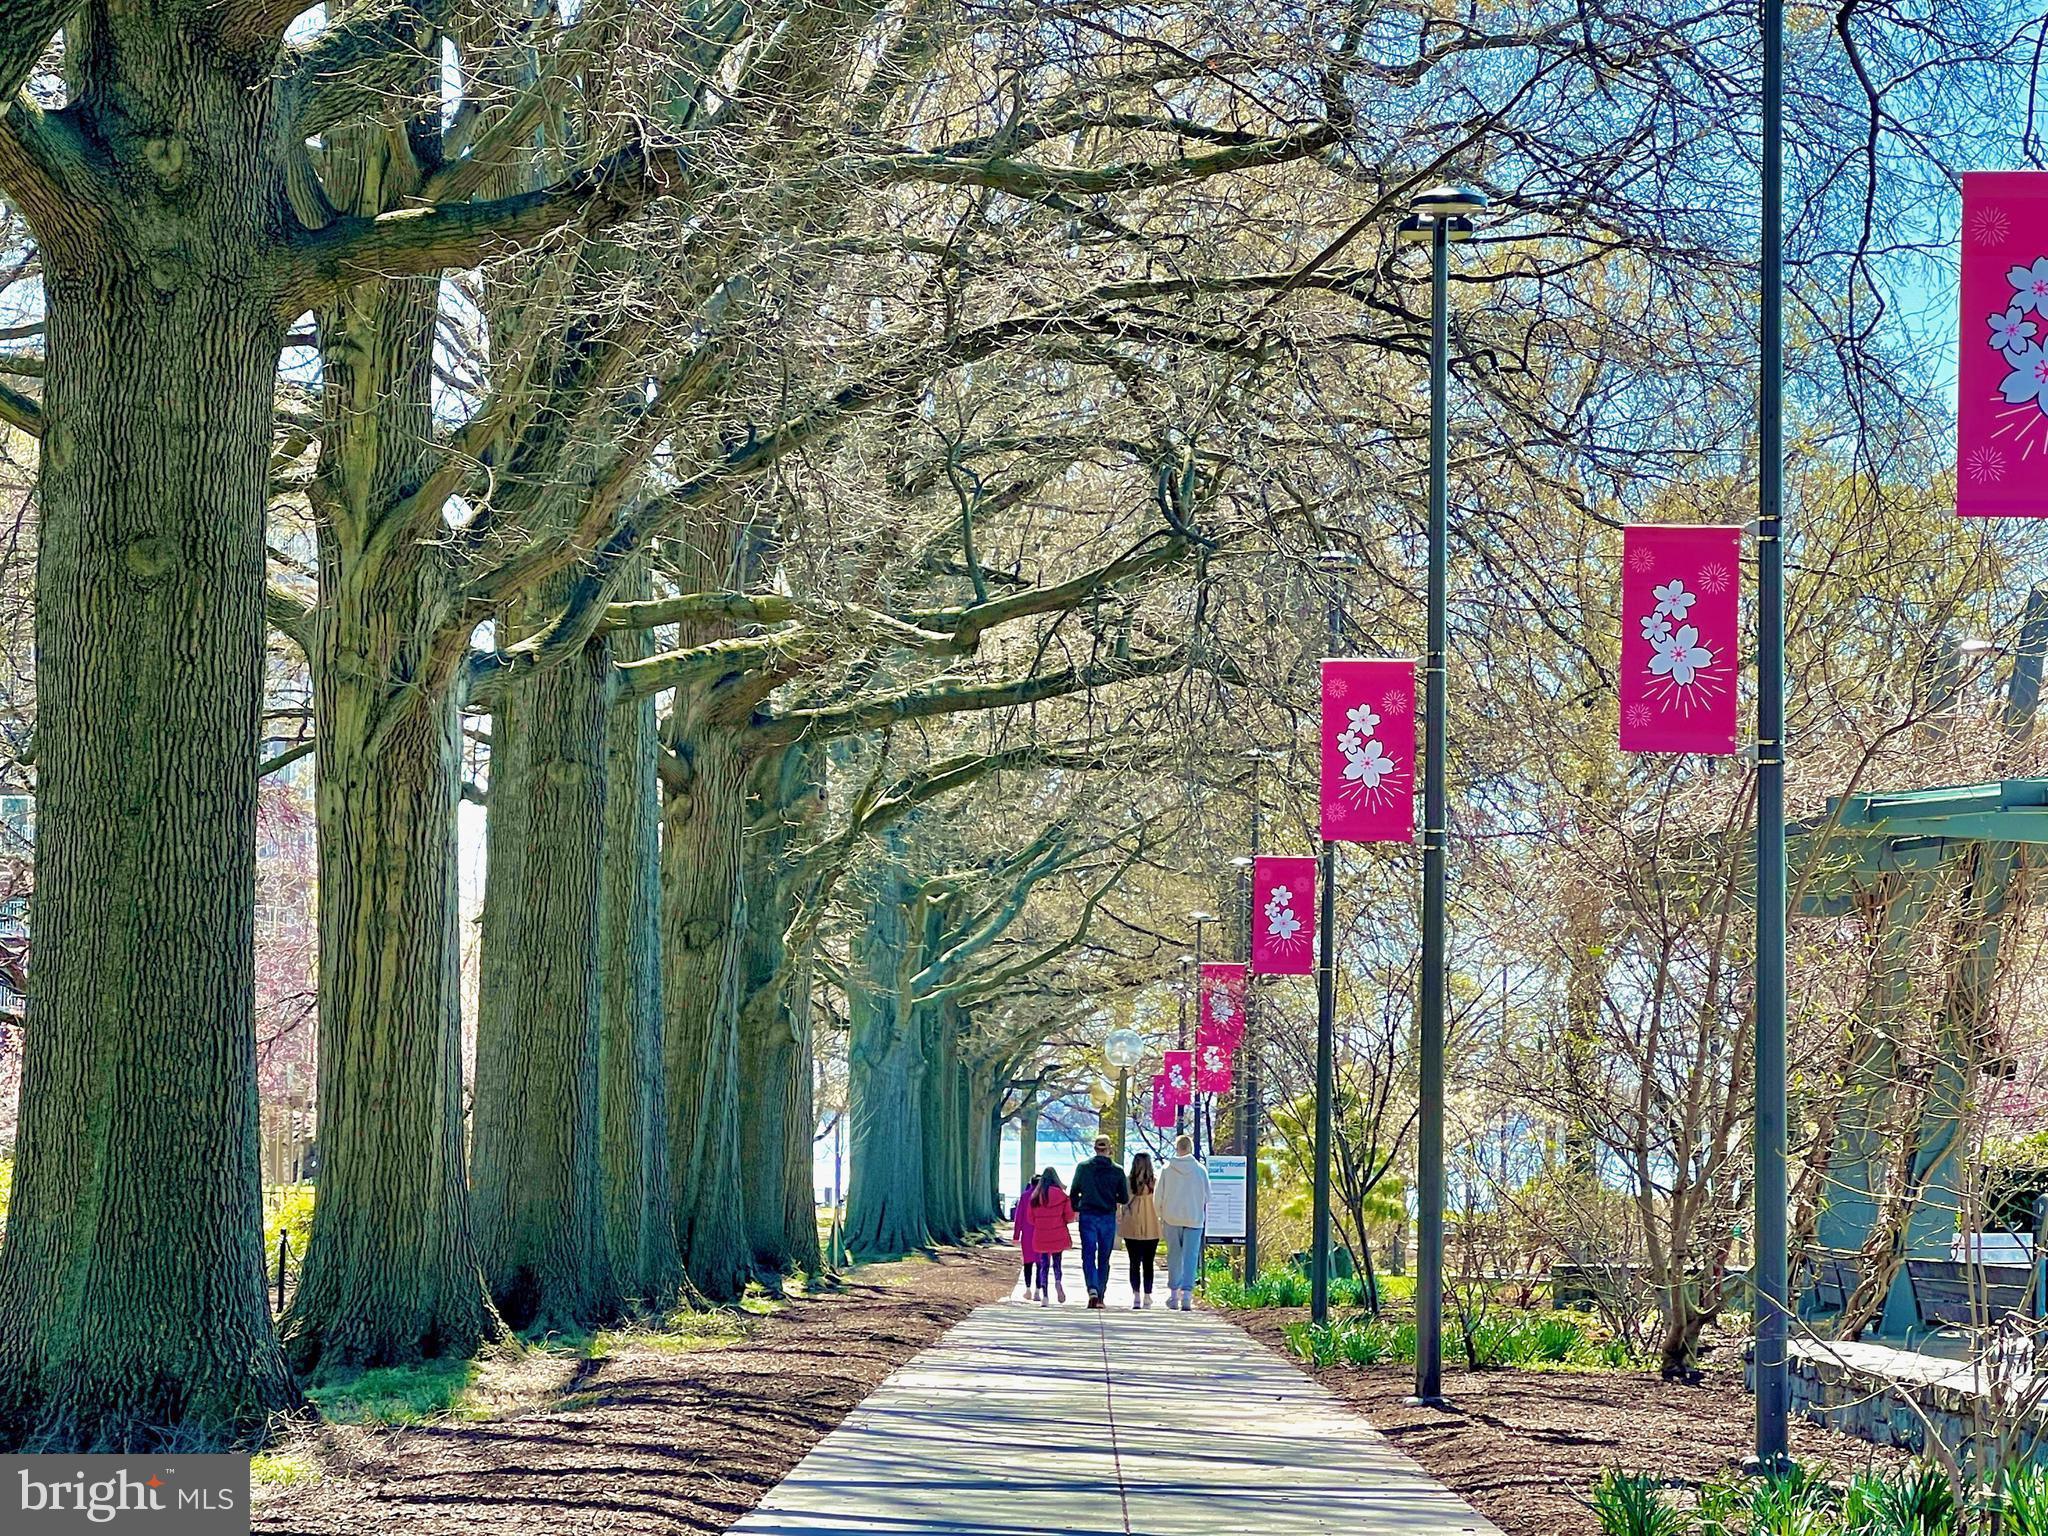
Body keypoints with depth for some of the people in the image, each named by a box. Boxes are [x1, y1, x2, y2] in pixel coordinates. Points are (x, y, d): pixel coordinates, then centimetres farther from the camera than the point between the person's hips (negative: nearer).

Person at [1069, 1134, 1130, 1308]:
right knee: (1104, 1258, 10)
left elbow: (1074, 1193, 4)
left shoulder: (1083, 1167, -1)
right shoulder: (1117, 1171, -2)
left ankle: (1092, 1290, -25)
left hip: (1087, 1217, -1)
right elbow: (1124, 1199, 1)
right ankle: (1100, 1297, 12)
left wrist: (1076, 1209, 20)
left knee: (1088, 1256, -3)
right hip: (1108, 1218, 1)